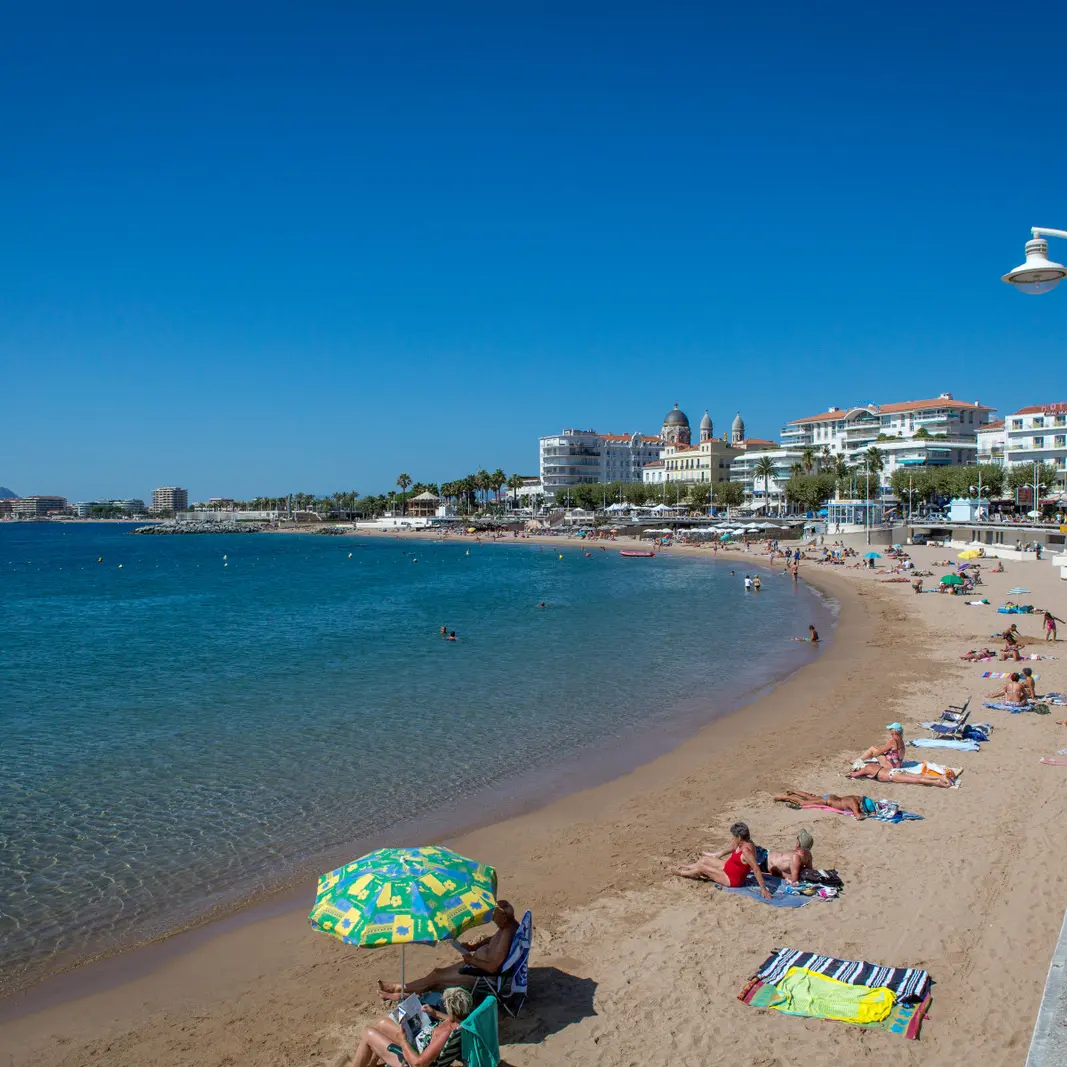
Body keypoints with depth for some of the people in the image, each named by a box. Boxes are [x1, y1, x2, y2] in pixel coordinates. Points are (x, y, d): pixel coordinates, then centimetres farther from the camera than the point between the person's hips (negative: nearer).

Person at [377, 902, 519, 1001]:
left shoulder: (506, 936, -34)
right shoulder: (508, 924, -5)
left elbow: (492, 967, -32)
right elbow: (491, 938, 15)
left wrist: (471, 960, -18)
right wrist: (473, 946, 1)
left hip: (484, 974, -9)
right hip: (478, 964, 9)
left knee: (436, 977, 2)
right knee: (438, 971, 11)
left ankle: (400, 989, 18)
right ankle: (402, 989, 21)